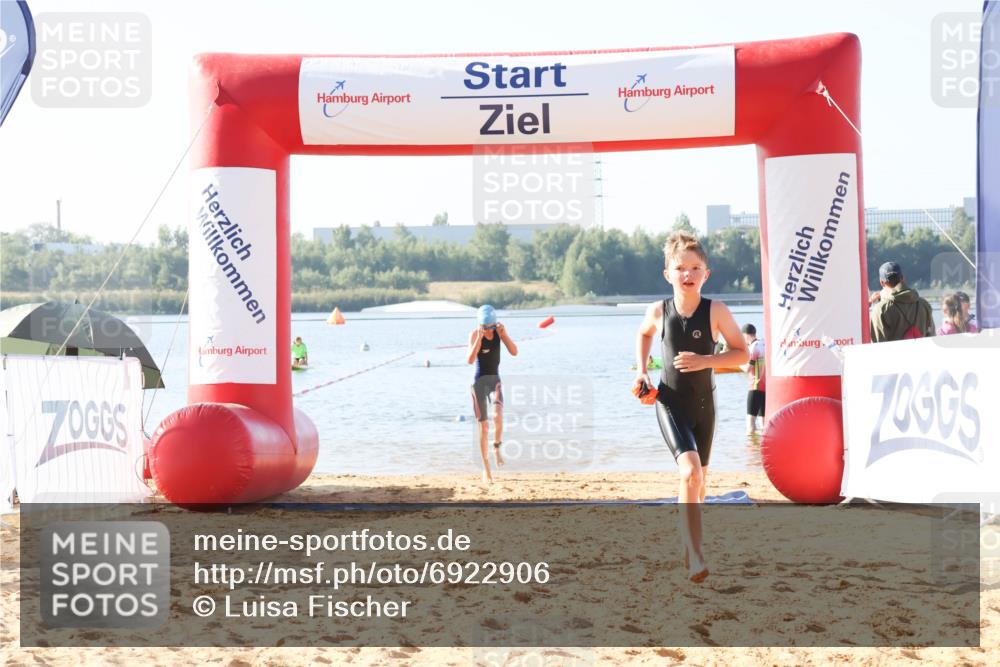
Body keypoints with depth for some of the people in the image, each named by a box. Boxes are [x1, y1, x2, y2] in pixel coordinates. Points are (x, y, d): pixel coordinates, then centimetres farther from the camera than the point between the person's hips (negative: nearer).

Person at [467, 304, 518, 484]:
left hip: (495, 380, 2)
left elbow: (514, 352, -10)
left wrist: (503, 334, -22)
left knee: (498, 416, -26)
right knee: (484, 426, -1)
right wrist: (479, 337, -31)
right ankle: (486, 469, 10)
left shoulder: (500, 331, -2)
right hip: (479, 381, -2)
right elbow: (470, 360, -25)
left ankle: (497, 448, 4)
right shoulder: (474, 335, -13)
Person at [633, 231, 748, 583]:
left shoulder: (716, 311, -12)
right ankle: (694, 558, -23)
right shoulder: (658, 311, -7)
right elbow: (643, 334, 16)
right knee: (690, 471, -21)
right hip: (670, 404, -2)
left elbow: (742, 353, -7)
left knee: (699, 477, 16)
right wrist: (641, 371, 4)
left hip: (704, 404, 2)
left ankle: (687, 540, 43)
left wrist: (705, 361, -22)